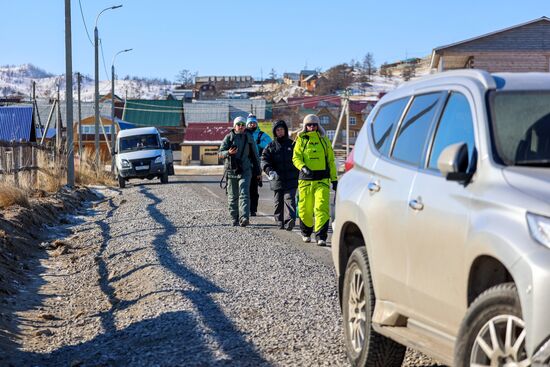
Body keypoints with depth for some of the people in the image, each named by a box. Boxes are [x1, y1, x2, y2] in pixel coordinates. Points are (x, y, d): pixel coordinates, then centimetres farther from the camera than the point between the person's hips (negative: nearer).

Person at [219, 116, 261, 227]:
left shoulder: (249, 138, 9)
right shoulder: (229, 137, 4)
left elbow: (255, 155, 16)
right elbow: (220, 153, 0)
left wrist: (258, 170, 16)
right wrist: (228, 152, -22)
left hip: (245, 171, 0)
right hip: (231, 170, 0)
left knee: (244, 194, -14)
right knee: (233, 196, 6)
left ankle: (244, 218, -24)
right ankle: (235, 218, 16)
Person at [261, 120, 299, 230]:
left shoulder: (292, 144, 10)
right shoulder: (271, 146, 9)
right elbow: (264, 160, -2)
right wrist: (269, 171, -21)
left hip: (291, 179, -2)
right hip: (277, 179, 2)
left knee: (289, 199, -15)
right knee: (278, 202, 8)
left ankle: (290, 220, -27)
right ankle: (280, 222, 18)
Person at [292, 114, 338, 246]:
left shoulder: (324, 140, 11)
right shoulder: (301, 141, 8)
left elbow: (331, 161, 15)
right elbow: (296, 158, 0)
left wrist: (334, 179, 12)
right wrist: (303, 167, -20)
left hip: (322, 180, 0)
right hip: (305, 179, 0)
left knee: (322, 207, -13)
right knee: (305, 208, 6)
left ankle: (321, 236, -14)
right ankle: (306, 233, 28)